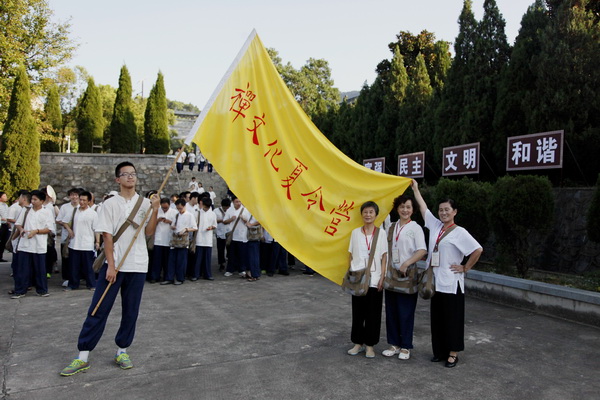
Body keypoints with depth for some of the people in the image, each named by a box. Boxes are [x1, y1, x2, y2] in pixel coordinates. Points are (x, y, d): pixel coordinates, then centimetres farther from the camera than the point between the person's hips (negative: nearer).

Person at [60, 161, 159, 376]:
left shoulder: (145, 203, 5)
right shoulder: (110, 204, 1)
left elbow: (149, 232, -4)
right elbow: (107, 236, -4)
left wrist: (155, 210, -18)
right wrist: (111, 266, -9)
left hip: (137, 266, 2)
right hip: (113, 264, -2)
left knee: (131, 311, 8)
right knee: (98, 310, 1)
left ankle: (122, 350, 22)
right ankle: (83, 356, 9)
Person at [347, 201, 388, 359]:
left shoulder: (381, 233, 1)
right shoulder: (355, 232, 5)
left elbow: (384, 257, 1)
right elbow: (350, 255, 8)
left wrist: (382, 277, -5)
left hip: (374, 279, -1)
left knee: (373, 313, 4)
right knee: (358, 312, 8)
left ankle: (370, 345, 17)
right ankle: (358, 343, 21)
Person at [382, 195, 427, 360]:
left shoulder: (415, 228, -4)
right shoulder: (392, 227, 11)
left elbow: (422, 250, -15)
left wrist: (406, 263, -23)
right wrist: (386, 268, 7)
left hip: (408, 275, -5)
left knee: (406, 312, 1)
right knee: (391, 311, 10)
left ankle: (405, 347, 15)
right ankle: (394, 344, 23)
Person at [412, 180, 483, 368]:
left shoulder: (459, 232, -9)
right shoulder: (435, 226, 8)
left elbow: (478, 250, -15)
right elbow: (423, 208, 15)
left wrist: (465, 268, -10)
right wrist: (416, 189, 19)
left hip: (451, 283, -6)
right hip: (435, 281, 6)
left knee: (452, 318, 4)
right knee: (437, 317, 12)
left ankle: (453, 353, 16)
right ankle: (440, 351, 24)